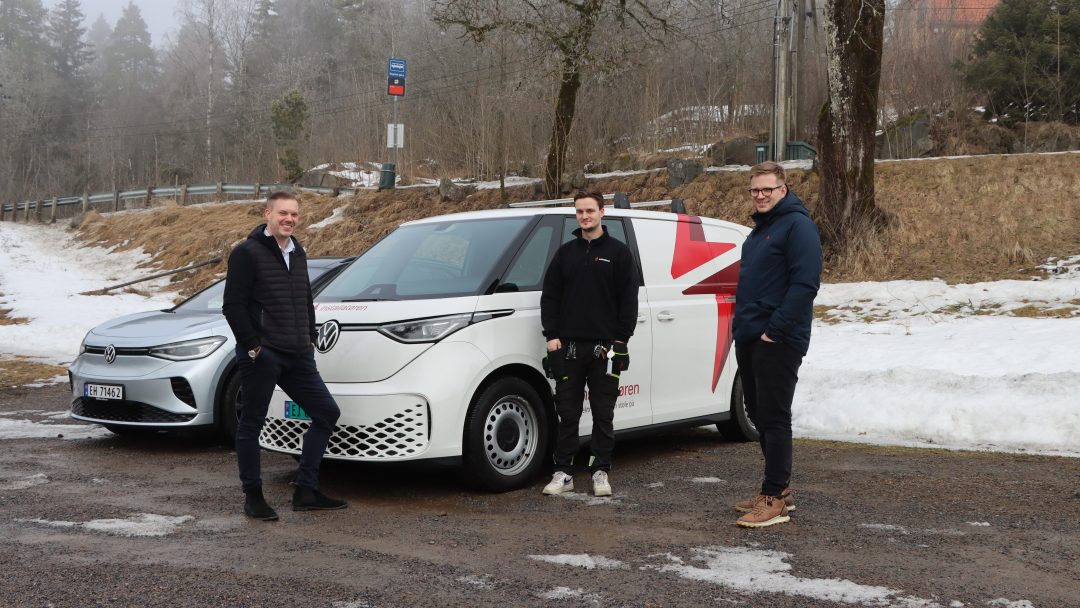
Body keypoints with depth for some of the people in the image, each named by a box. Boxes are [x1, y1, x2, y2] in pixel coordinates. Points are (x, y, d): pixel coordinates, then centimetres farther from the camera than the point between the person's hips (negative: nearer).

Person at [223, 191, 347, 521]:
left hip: (298, 357, 8)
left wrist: (309, 339, 16)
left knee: (327, 412, 7)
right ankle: (253, 497, 14)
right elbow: (233, 305, -13)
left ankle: (306, 491, 13)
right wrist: (252, 345, -16)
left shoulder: (297, 254, 16)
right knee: (251, 423, 2)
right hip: (261, 356, -7)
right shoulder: (247, 253, -8)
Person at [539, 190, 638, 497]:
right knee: (567, 414, 5)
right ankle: (563, 473, 11)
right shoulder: (565, 253, 12)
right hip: (568, 346, 2)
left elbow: (629, 300, 0)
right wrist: (551, 336, 0)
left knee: (603, 414, 4)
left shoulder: (618, 253, 3)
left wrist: (620, 340, -8)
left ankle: (601, 472, 12)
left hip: (604, 347, -2)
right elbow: (549, 296, 10)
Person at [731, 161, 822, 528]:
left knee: (774, 418, -7)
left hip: (777, 342, -10)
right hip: (749, 339, 10)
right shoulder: (759, 229, 19)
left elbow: (805, 283, -20)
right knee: (759, 415, 14)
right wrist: (742, 325, 14)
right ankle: (780, 489, 24)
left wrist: (775, 329, -22)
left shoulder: (797, 225, -10)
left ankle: (774, 500, -2)